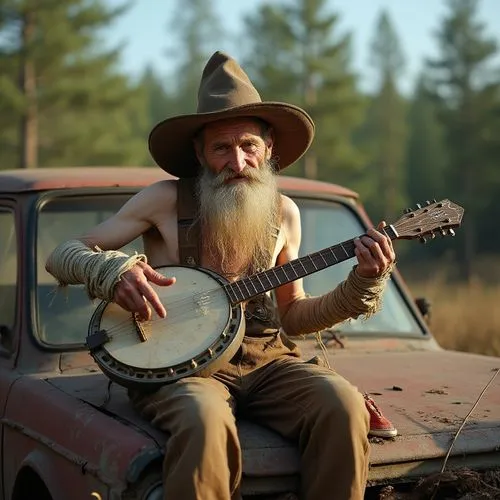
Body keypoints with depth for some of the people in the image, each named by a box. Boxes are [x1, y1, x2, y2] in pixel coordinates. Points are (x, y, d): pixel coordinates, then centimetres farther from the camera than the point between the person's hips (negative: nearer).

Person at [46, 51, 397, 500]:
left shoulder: (284, 214, 10)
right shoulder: (165, 201, -1)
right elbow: (61, 256, 2)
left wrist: (362, 285, 2)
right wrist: (112, 271, -20)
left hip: (265, 358, 3)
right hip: (177, 362, -3)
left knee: (343, 404, -27)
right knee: (205, 420, -38)